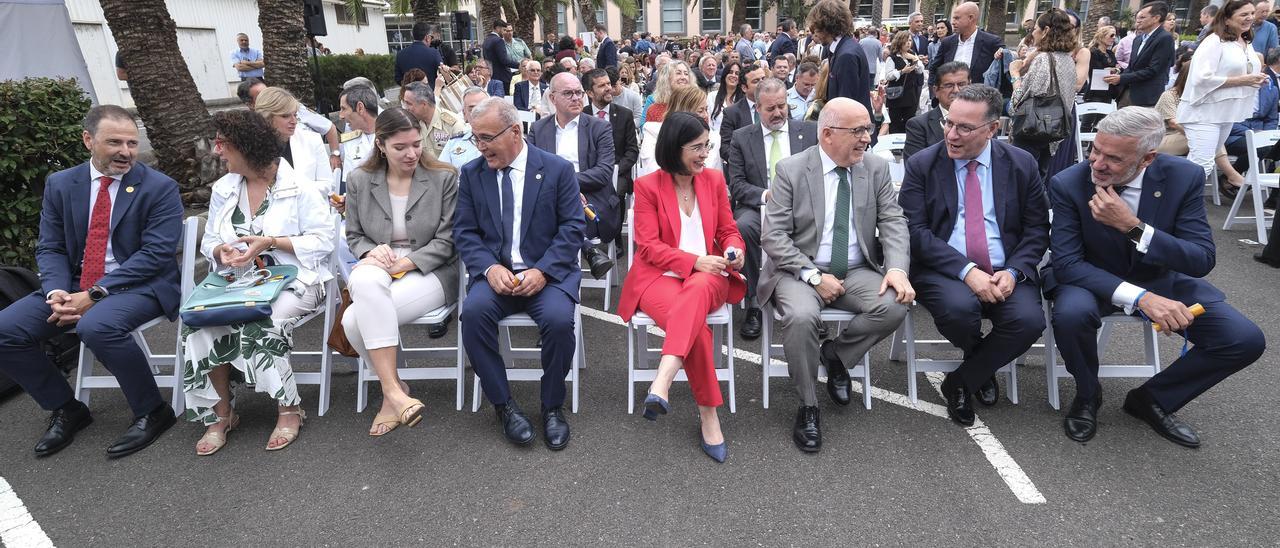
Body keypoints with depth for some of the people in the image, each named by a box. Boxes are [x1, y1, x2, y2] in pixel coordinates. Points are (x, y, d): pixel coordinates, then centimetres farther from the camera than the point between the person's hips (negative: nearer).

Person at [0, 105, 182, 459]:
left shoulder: (160, 187, -7)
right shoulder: (60, 185, 9)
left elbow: (156, 253, -15)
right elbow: (50, 248, 8)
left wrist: (95, 294, -20)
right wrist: (57, 291, -13)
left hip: (140, 285, -6)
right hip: (74, 285, 6)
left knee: (97, 326, -34)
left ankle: (152, 412, -14)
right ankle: (65, 409, 12)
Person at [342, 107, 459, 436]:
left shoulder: (445, 178, 0)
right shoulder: (360, 181, 9)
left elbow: (447, 239, -3)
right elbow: (354, 236, 16)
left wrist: (405, 262, -13)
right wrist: (371, 251, -8)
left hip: (430, 271, -3)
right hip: (377, 269, 4)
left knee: (355, 319, -28)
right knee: (365, 282, -35)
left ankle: (390, 391, -11)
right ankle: (393, 388, -24)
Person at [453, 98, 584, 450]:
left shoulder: (558, 169, 2)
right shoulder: (471, 174, 10)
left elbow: (572, 228, -4)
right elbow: (464, 232, 5)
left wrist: (542, 271, -17)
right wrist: (490, 268, -14)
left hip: (547, 272, -2)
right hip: (495, 272, 2)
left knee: (558, 318, -31)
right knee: (474, 311, -29)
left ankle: (552, 406, -5)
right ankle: (504, 405, -10)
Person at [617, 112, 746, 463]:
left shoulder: (714, 180, 13)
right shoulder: (648, 185, 1)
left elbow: (729, 230, 17)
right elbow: (648, 246, -5)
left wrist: (733, 250, -8)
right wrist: (694, 261, -19)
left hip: (707, 276, 2)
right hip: (659, 277, -2)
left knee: (699, 289, -38)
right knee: (696, 326, -35)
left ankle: (662, 383, -50)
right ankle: (708, 413, -24)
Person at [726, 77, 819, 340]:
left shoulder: (810, 131, 12)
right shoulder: (741, 137, 9)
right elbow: (736, 184, 2)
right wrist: (765, 195, -17)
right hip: (758, 207, 0)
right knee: (743, 226, -34)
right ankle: (753, 304, -22)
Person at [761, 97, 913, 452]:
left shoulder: (877, 168, 6)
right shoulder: (791, 170, -5)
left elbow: (893, 222, 2)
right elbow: (773, 236, -9)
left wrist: (897, 268, -18)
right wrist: (814, 276, -18)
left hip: (858, 272, 4)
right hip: (801, 272, -3)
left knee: (894, 305, -26)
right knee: (801, 316, -33)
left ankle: (834, 354, 4)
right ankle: (808, 407, -10)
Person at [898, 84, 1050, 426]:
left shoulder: (1022, 165, 6)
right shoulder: (921, 165, -1)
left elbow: (1037, 229, 8)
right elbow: (914, 231, -9)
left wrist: (1013, 272, -11)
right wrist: (967, 270, -20)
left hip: (1006, 273, 2)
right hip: (943, 270, -2)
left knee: (1029, 320, -26)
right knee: (959, 308, -33)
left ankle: (961, 381, 1)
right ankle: (982, 366, 6)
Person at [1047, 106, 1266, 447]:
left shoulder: (1184, 177, -15)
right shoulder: (1068, 184, -21)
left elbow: (1202, 261, -17)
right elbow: (1066, 263, -23)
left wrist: (1133, 227, -34)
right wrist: (1139, 297, -36)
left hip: (1162, 280, 3)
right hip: (1096, 281, -3)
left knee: (1245, 340, -15)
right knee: (1070, 314, -36)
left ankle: (1151, 398, 9)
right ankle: (1087, 396, -4)